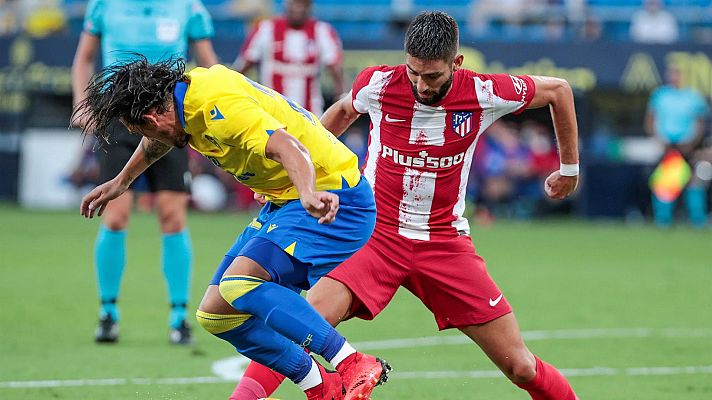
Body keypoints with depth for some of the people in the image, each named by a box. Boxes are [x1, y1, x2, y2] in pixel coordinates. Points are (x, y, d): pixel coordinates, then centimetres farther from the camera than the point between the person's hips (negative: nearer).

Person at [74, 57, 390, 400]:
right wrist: (120, 182, 44)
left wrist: (309, 195, -58)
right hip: (281, 203, 10)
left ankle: (353, 365, -27)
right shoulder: (188, 86, 6)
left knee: (238, 286, -30)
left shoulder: (220, 108, -24)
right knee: (215, 313, 4)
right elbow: (160, 140, 30)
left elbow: (289, 148, -40)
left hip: (332, 200, -10)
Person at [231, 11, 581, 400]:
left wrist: (568, 167, 17)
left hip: (446, 243, 1)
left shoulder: (484, 94, -11)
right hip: (377, 233, -1)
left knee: (520, 367, -2)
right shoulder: (377, 84, -9)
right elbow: (343, 111, 16)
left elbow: (558, 90, 8)